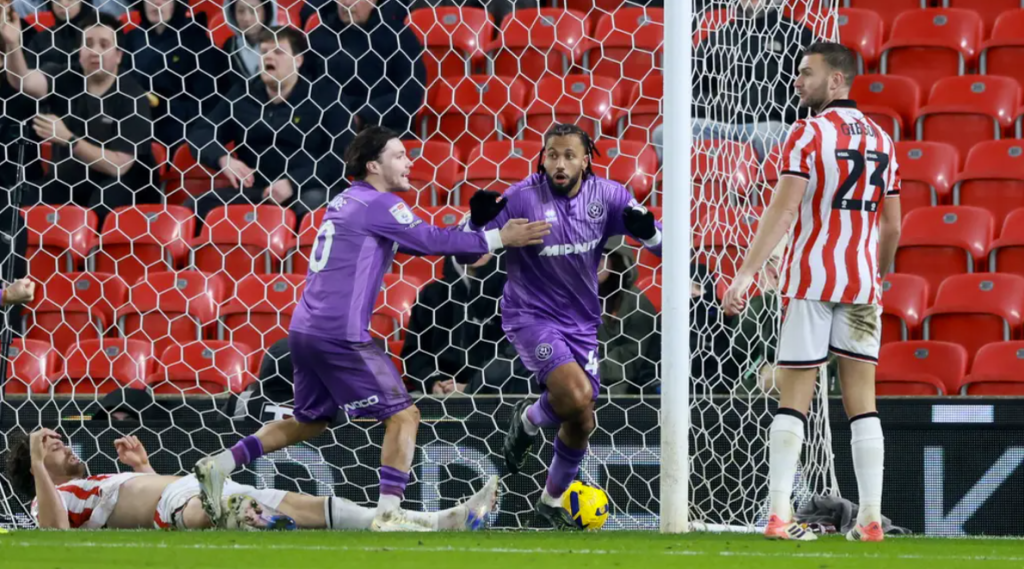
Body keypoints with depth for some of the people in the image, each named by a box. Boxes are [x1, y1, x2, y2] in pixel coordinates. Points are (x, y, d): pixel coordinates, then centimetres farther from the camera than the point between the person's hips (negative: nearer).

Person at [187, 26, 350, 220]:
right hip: (252, 190, 4)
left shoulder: (324, 100, 2)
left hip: (304, 191, -4)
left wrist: (293, 183, -19)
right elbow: (201, 133, 14)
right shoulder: (242, 95, 14)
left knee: (314, 204, -39)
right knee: (197, 207, -19)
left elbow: (341, 156, -6)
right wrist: (224, 160, -10)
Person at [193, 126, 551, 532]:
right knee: (404, 415, -3)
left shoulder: (347, 202, 18)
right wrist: (499, 239, -6)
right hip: (340, 335, -9)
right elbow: (431, 241, -11)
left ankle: (220, 465, 16)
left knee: (309, 422, 23)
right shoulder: (380, 204, -9)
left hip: (305, 328, 9)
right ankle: (388, 515, -10)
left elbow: (416, 242, 22)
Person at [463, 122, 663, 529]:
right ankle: (528, 420, 7)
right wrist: (478, 220, -35)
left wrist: (646, 230, -26)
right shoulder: (522, 198, -17)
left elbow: (660, 244, -3)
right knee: (576, 395, -27)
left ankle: (552, 504, 32)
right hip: (531, 315, -5)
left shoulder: (606, 195, -7)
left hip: (581, 323, 5)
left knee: (581, 423, 9)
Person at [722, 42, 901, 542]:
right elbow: (892, 227, 15)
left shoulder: (808, 135, -7)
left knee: (793, 400, -1)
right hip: (862, 282, 5)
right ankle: (871, 517, 1)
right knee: (862, 403, 6)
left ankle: (779, 514, -7)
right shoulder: (880, 139, 11)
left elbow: (781, 212, -16)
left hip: (810, 280, -5)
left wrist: (746, 275, -18)